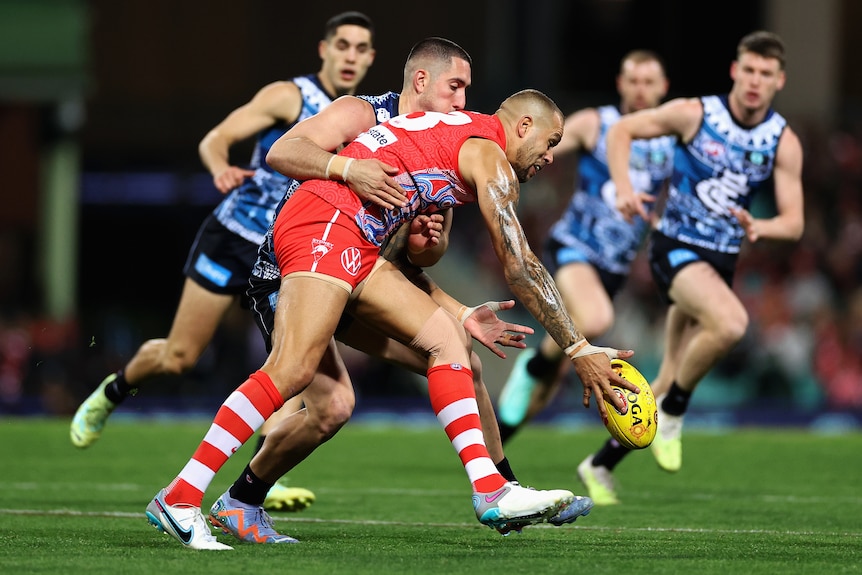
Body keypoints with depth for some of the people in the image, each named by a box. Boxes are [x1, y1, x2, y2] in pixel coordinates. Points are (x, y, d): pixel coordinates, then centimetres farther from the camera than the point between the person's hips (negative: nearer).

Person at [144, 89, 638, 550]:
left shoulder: (452, 133, 27)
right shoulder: (488, 157, -1)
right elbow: (520, 266, -7)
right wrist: (580, 349, -6)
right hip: (326, 226, -10)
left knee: (446, 337, 6)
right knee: (293, 368, -21)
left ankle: (491, 492, -2)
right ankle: (181, 500, -26)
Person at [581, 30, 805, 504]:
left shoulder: (784, 142, -3)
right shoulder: (695, 114, -10)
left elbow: (793, 222, -5)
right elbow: (622, 131, 0)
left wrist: (760, 228, -28)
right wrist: (624, 187, -16)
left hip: (722, 260, 4)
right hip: (676, 247, -4)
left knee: (673, 382, 6)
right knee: (731, 323, -33)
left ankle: (604, 461, 24)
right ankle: (672, 410, -11)